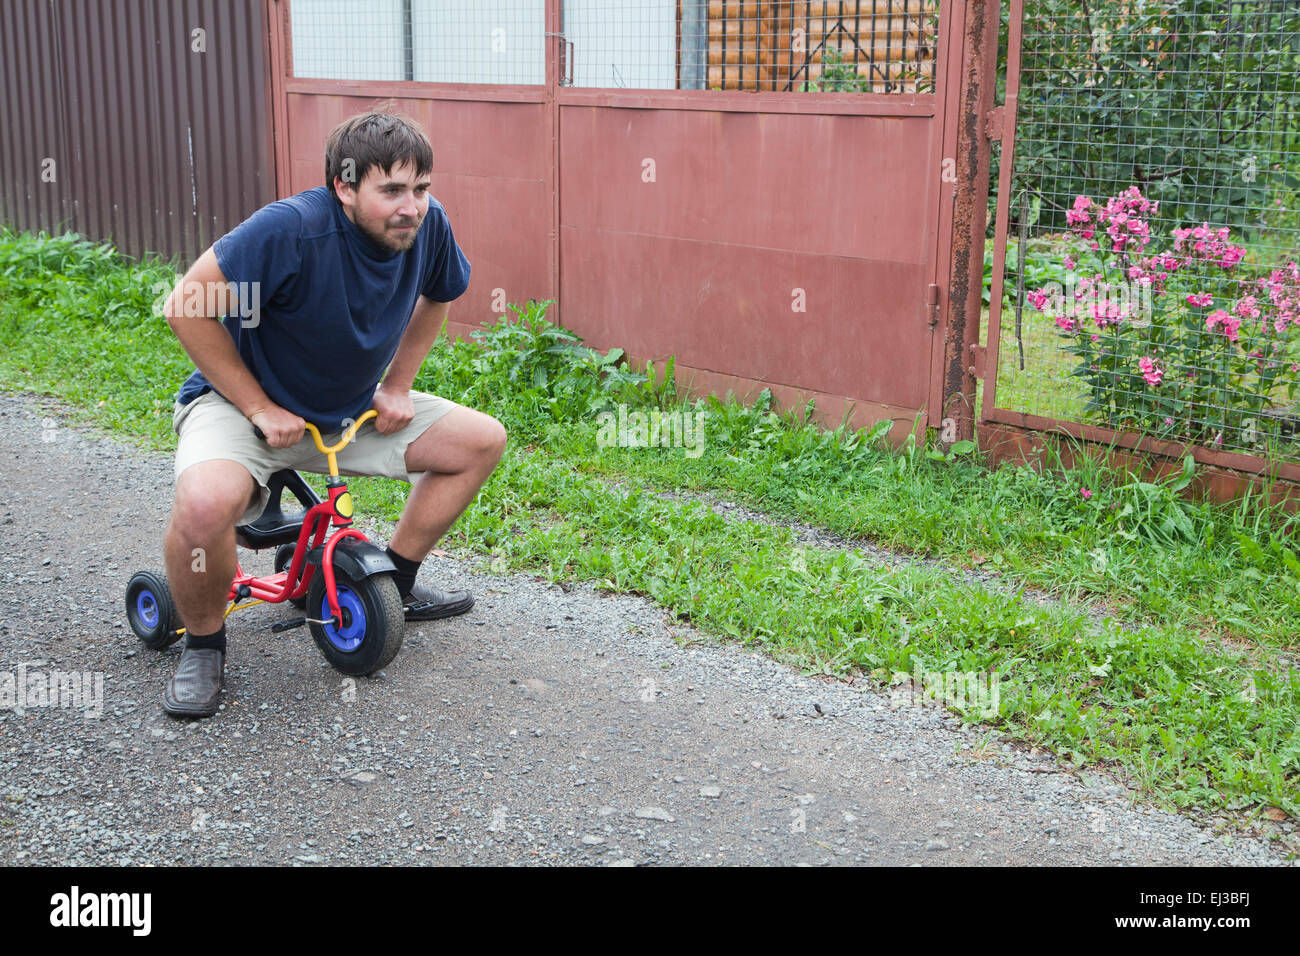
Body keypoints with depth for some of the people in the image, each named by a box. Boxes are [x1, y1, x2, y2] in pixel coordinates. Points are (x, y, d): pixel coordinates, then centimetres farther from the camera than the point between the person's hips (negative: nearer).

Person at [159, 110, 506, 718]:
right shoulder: (290, 229, -30)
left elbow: (433, 298, 11)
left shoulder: (427, 224, -12)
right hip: (241, 402, -6)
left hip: (354, 410, 6)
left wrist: (397, 385, 1)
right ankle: (202, 642, -6)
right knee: (205, 502, -37)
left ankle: (395, 582, 18)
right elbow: (188, 308, -24)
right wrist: (260, 408, -22)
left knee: (481, 441, 1)